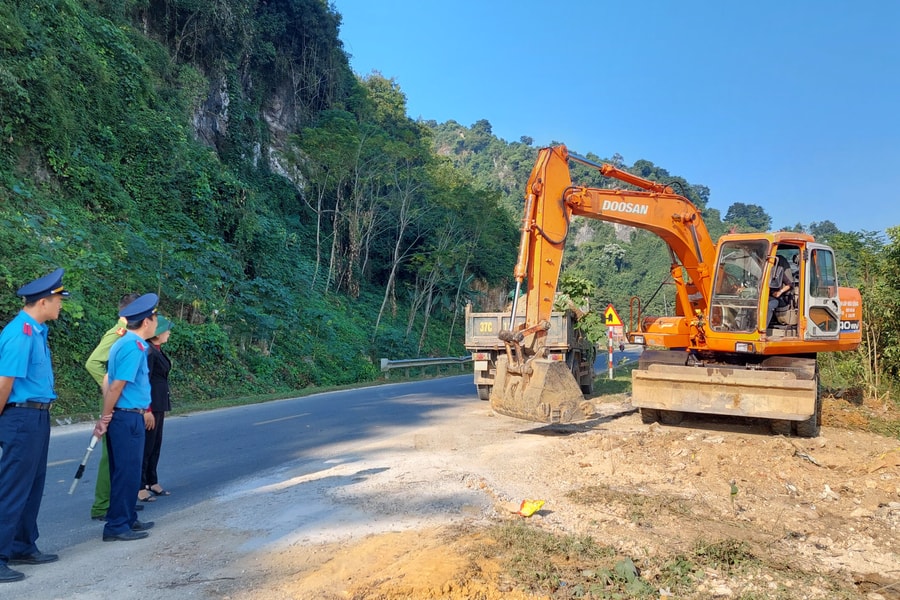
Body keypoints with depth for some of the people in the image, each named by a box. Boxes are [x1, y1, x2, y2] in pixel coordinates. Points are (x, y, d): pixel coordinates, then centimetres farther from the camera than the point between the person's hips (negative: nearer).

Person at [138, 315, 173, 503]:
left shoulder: (158, 350, 13)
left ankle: (152, 482, 25)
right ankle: (139, 487, 7)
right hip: (150, 404, -9)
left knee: (155, 445, 15)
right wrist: (148, 410, -21)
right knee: (146, 445, -2)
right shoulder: (148, 351, -16)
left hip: (159, 404, 9)